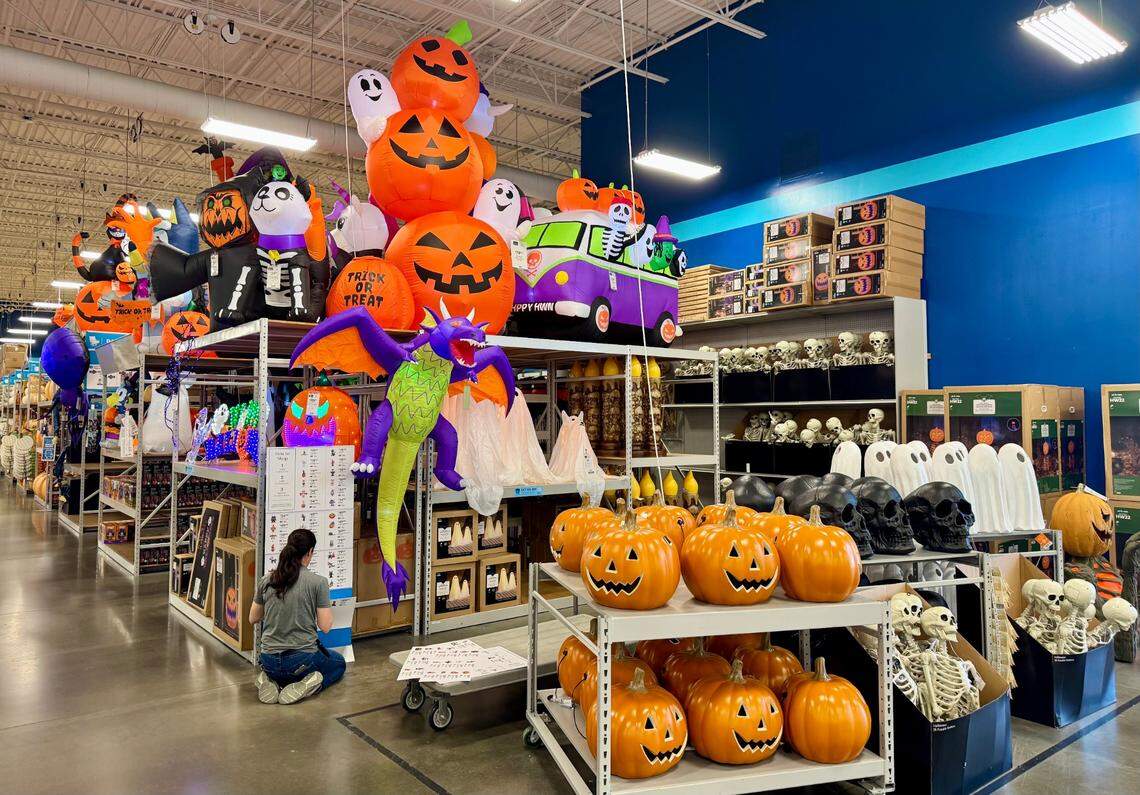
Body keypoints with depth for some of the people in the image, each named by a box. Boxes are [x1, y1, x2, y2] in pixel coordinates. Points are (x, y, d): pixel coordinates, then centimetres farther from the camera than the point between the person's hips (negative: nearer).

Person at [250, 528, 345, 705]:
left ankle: (271, 682, 5)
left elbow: (253, 619, 12)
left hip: (270, 662, 4)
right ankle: (305, 686, -2)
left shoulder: (266, 580, -1)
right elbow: (325, 627, -11)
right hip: (303, 661, -4)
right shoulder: (318, 582, -14)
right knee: (339, 663, 29)